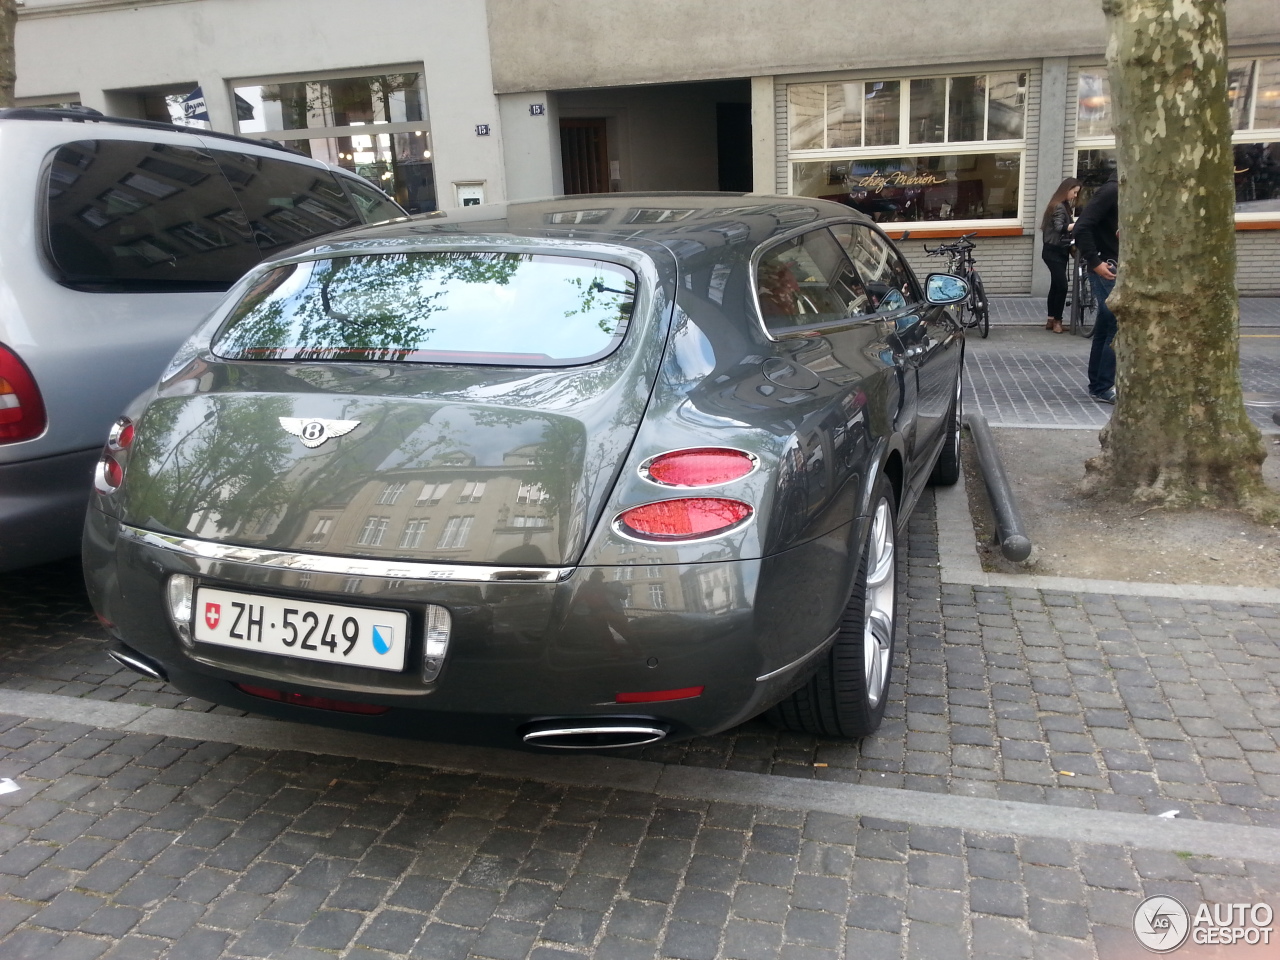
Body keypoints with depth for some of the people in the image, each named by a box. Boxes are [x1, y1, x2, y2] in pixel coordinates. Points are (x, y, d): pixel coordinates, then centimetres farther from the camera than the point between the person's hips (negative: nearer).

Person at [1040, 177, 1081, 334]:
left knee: (1056, 285, 10)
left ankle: (1051, 320, 14)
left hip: (1060, 251, 10)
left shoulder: (1064, 206, 16)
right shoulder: (1058, 206, -15)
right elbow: (1059, 228, -28)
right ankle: (1057, 320, -4)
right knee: (1062, 286, -12)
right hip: (1053, 252, -10)